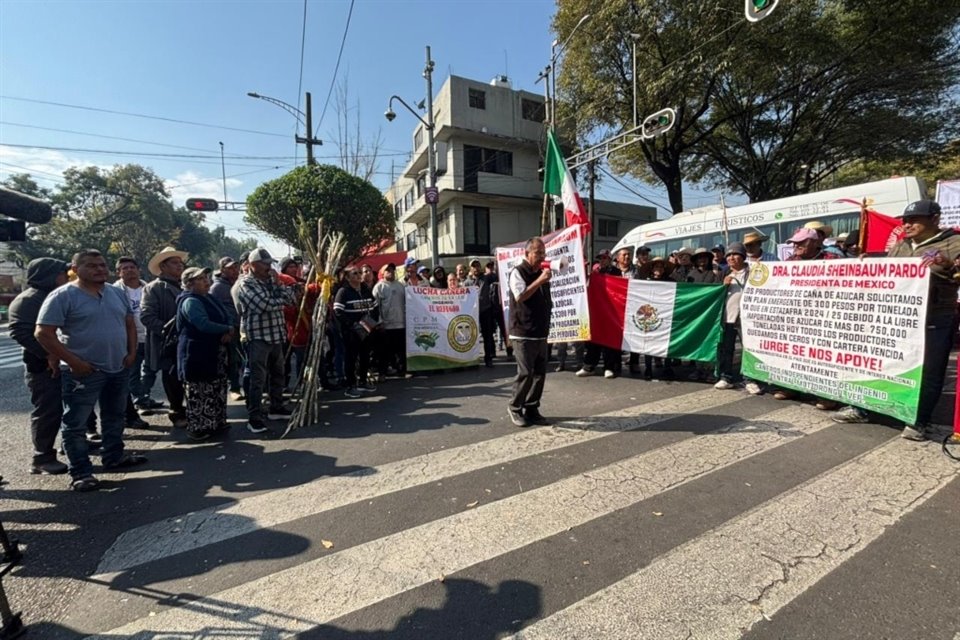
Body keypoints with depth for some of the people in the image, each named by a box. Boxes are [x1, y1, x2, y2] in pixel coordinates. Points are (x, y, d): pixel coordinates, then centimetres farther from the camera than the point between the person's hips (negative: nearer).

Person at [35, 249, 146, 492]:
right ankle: (81, 473, 12)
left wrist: (132, 352, 4)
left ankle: (114, 456, 34)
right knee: (75, 424, 3)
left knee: (115, 416, 19)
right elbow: (43, 333, -14)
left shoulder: (117, 293, 7)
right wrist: (72, 361, -17)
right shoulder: (63, 295, -11)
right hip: (83, 371, -6)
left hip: (119, 368, 6)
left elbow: (129, 323, 15)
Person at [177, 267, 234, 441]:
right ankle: (197, 427, 10)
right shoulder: (190, 302, -14)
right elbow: (204, 325, -27)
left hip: (215, 352, 9)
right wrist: (228, 329, -13)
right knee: (199, 393, -1)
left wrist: (228, 332, -11)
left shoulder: (210, 298, 14)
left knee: (217, 390, 16)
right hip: (197, 354, -9)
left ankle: (216, 422, 28)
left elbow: (227, 317, 10)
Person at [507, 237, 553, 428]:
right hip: (523, 333, -7)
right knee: (525, 373, -9)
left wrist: (546, 325, 18)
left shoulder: (541, 273, 16)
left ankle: (531, 410, 19)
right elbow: (520, 296, -20)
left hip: (541, 333, 7)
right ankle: (514, 407, 11)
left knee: (540, 373, 7)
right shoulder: (517, 272, -6)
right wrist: (539, 281, -24)